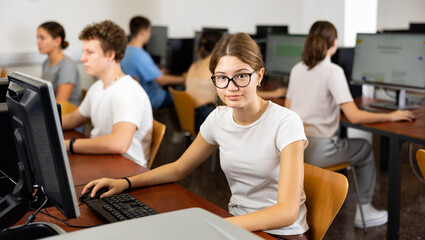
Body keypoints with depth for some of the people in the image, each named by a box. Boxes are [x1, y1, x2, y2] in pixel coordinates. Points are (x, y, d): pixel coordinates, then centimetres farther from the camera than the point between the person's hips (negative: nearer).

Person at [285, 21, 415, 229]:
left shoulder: (297, 69, 4)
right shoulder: (333, 71, -15)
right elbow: (354, 116, -20)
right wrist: (391, 116, -8)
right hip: (318, 151, -6)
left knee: (337, 140, 35)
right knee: (365, 149, 20)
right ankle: (364, 211, 25)